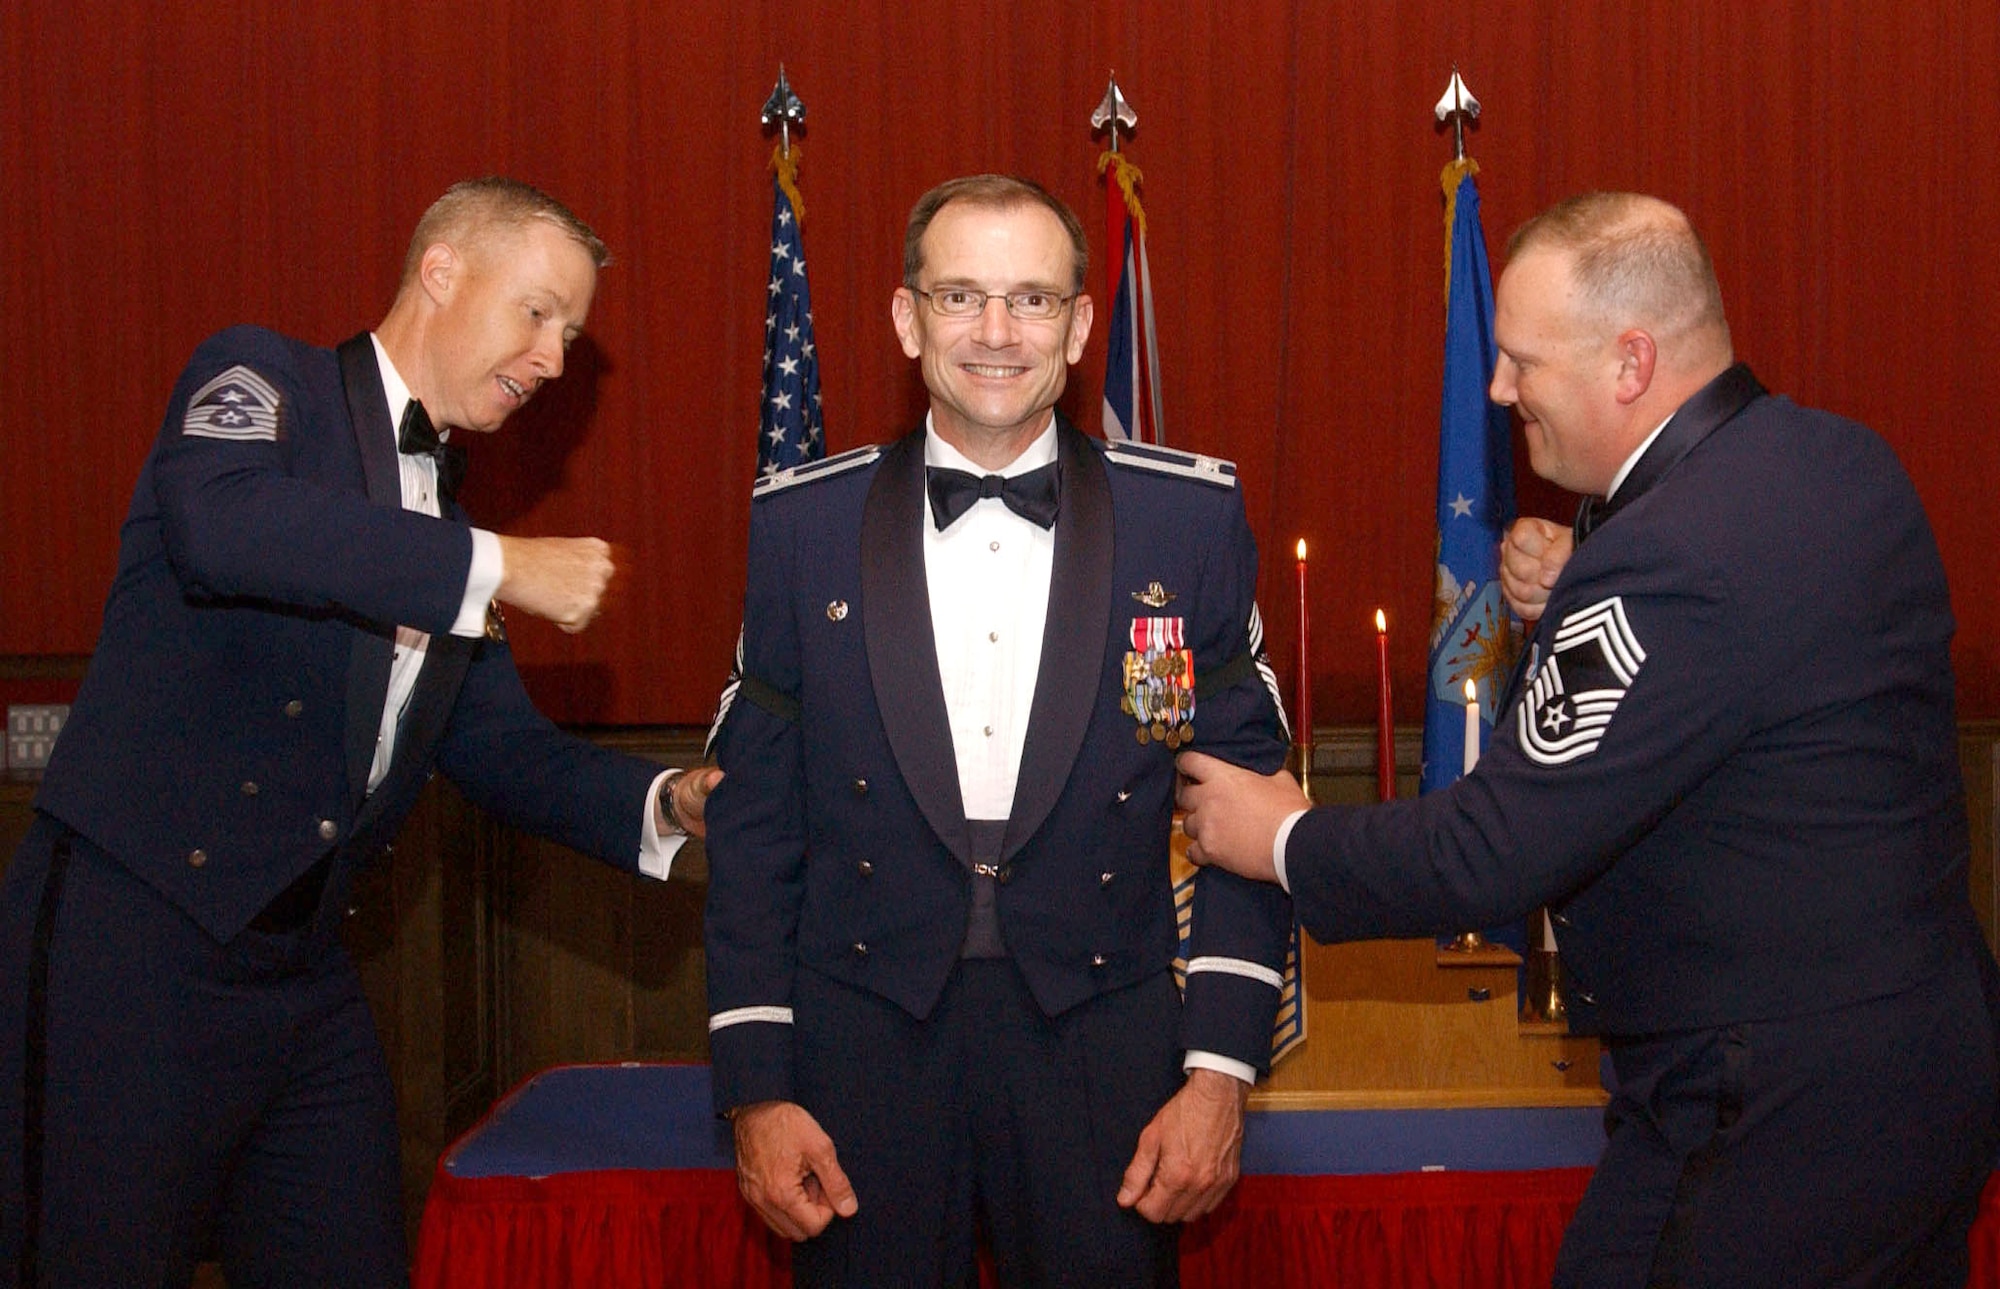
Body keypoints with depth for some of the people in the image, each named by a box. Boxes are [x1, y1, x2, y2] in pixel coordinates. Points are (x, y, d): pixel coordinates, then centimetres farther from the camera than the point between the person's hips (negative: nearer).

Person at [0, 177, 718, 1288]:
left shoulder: (446, 533, 19)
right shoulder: (261, 377, -3)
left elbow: (500, 747, 18)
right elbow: (220, 519, -26)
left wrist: (667, 806, 0)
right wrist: (493, 568, -22)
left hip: (304, 979, 8)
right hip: (132, 937, -8)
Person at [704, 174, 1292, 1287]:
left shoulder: (1192, 517, 0)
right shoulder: (802, 525, 1)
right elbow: (753, 816, 4)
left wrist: (1222, 1070, -5)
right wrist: (756, 1088, 0)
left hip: (1102, 1045, 0)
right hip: (865, 1047, 1)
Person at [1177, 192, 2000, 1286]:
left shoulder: (1669, 558, -27)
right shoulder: (1840, 461, 3)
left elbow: (1491, 856, -24)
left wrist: (1285, 843, -7)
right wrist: (1572, 600, 2)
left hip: (1776, 1123, -10)